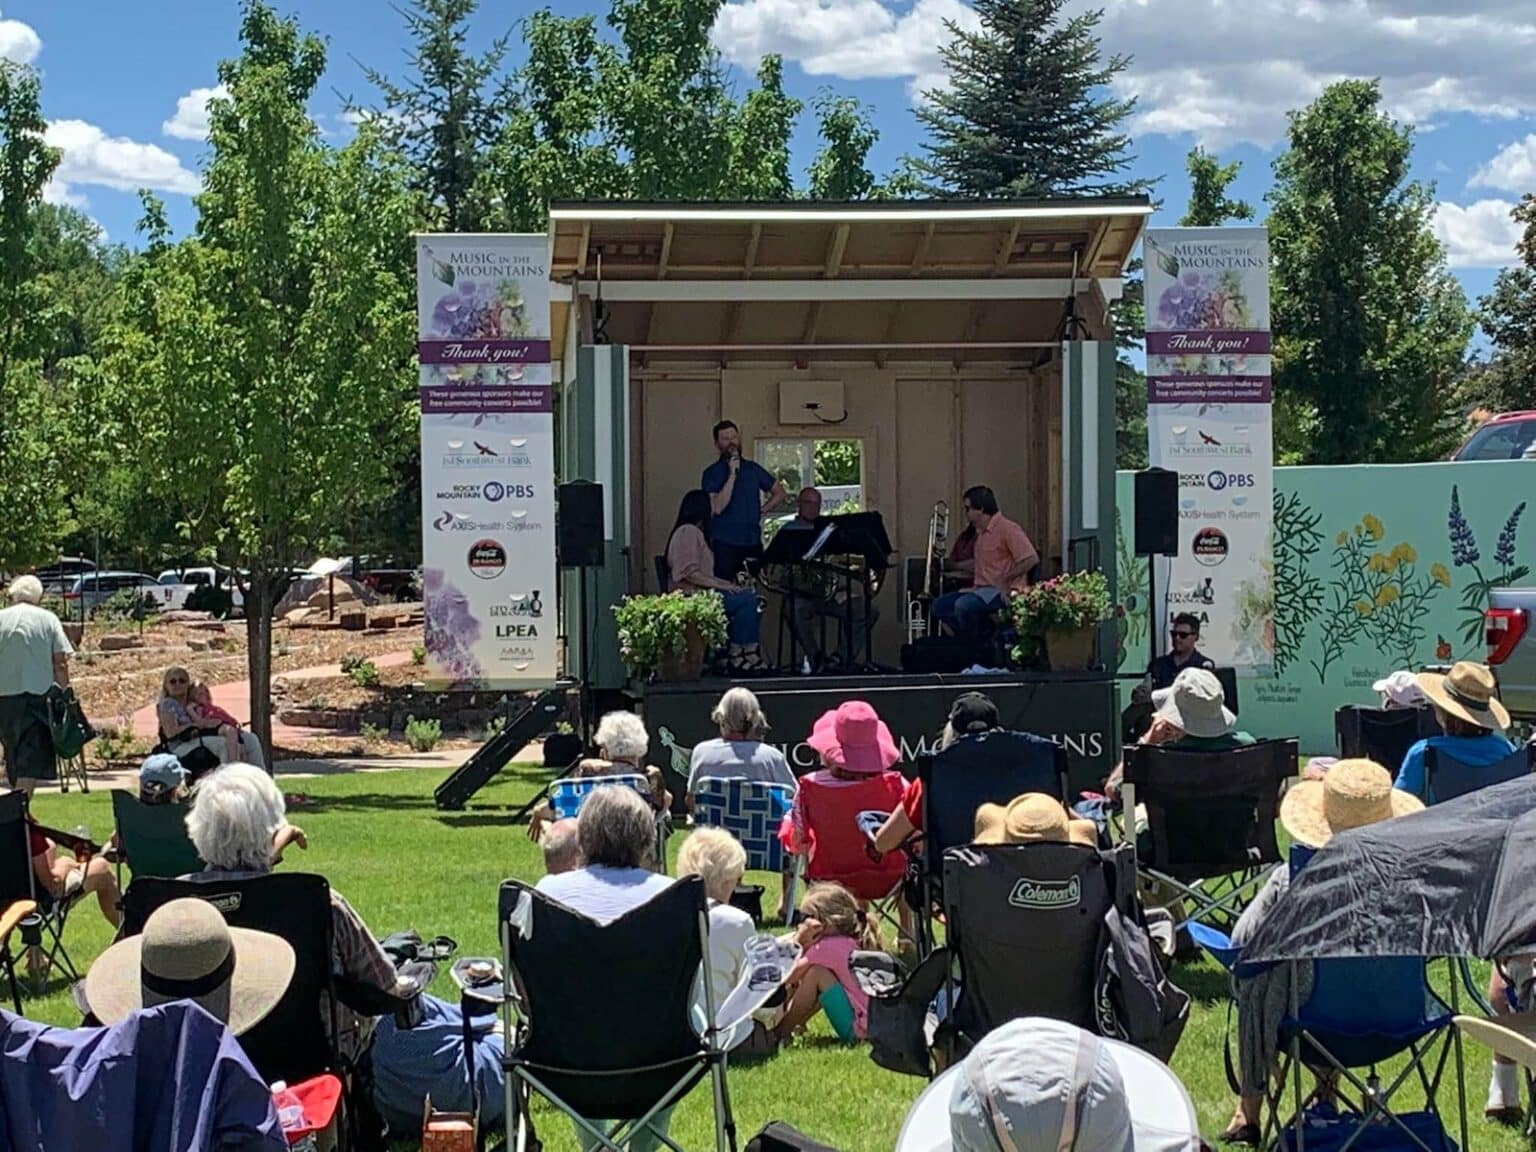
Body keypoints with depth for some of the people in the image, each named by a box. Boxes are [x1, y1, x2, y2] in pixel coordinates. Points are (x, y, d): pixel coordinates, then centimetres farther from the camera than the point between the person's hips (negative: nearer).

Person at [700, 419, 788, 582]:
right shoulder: (711, 473, 0)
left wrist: (762, 509, 7)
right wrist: (732, 474, -15)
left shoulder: (753, 468, 13)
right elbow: (716, 508, -15)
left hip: (753, 544, 4)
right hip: (725, 545, -4)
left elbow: (780, 494, 22)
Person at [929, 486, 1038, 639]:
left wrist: (1004, 580, -20)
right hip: (983, 589, 10)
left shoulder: (1007, 528, -11)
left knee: (963, 605, -31)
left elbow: (1031, 559, -19)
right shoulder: (981, 533, 19)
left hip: (1004, 592, -10)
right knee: (940, 605, -1)